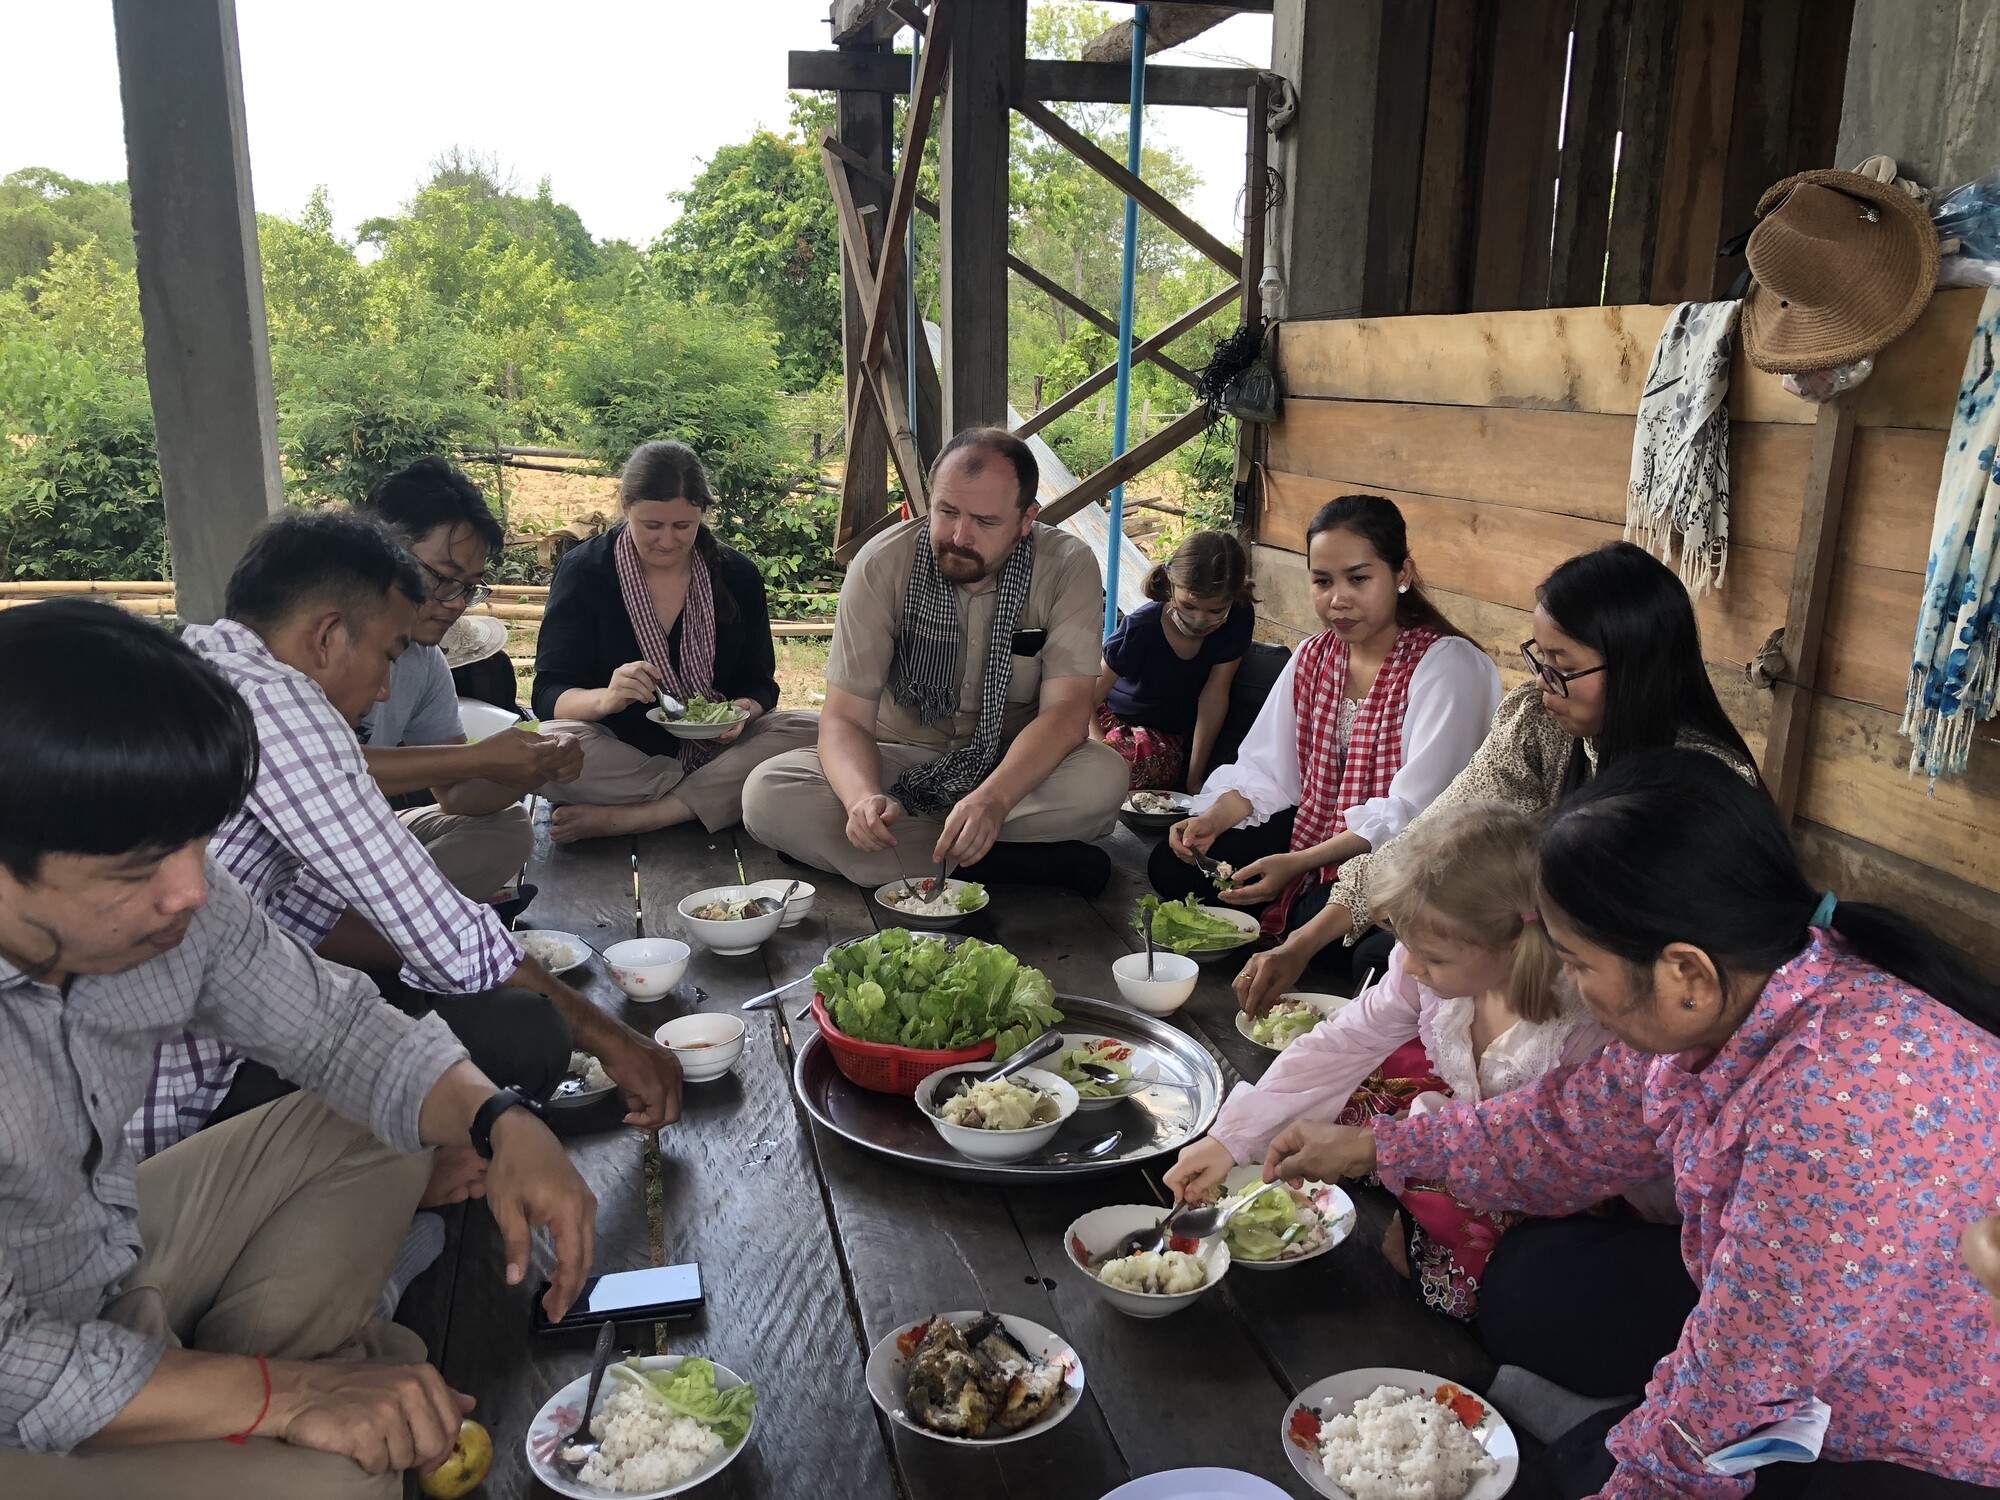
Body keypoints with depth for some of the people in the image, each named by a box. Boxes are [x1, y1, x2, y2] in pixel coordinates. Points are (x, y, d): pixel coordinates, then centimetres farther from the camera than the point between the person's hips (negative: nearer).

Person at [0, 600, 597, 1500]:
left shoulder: (160, 894, -16)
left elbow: (334, 1027, -1)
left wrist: (500, 1124, -18)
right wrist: (281, 1394, -27)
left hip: (113, 1240, 7)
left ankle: (225, 1377, 1)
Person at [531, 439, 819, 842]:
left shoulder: (738, 575, 2)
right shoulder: (583, 571, -4)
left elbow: (759, 683, 6)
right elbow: (548, 695, -9)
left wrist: (744, 710, -19)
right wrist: (605, 699, -32)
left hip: (714, 746, 3)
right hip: (618, 754, -2)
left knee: (808, 732, -25)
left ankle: (622, 818, -27)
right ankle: (717, 797, -20)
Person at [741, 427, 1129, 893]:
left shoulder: (1068, 567, -14)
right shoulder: (882, 565, -14)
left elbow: (1066, 711, -21)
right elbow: (845, 718, -16)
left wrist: (993, 799, -40)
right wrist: (864, 797, -39)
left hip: (1017, 769, 0)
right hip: (902, 764, 1)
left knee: (1104, 777, -33)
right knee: (766, 795, -26)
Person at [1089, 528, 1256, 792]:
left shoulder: (1238, 620, -16)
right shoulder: (1141, 629, -24)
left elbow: (1214, 697, -12)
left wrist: (1194, 779, -12)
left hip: (1168, 738, 1)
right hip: (1111, 718, -1)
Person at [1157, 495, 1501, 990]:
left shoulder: (1449, 666, -17)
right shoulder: (1313, 658, 6)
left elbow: (1413, 813, -23)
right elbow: (1265, 769, 5)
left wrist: (1298, 864, -30)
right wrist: (1214, 819, -16)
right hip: (1318, 830, 7)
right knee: (1173, 865, -3)